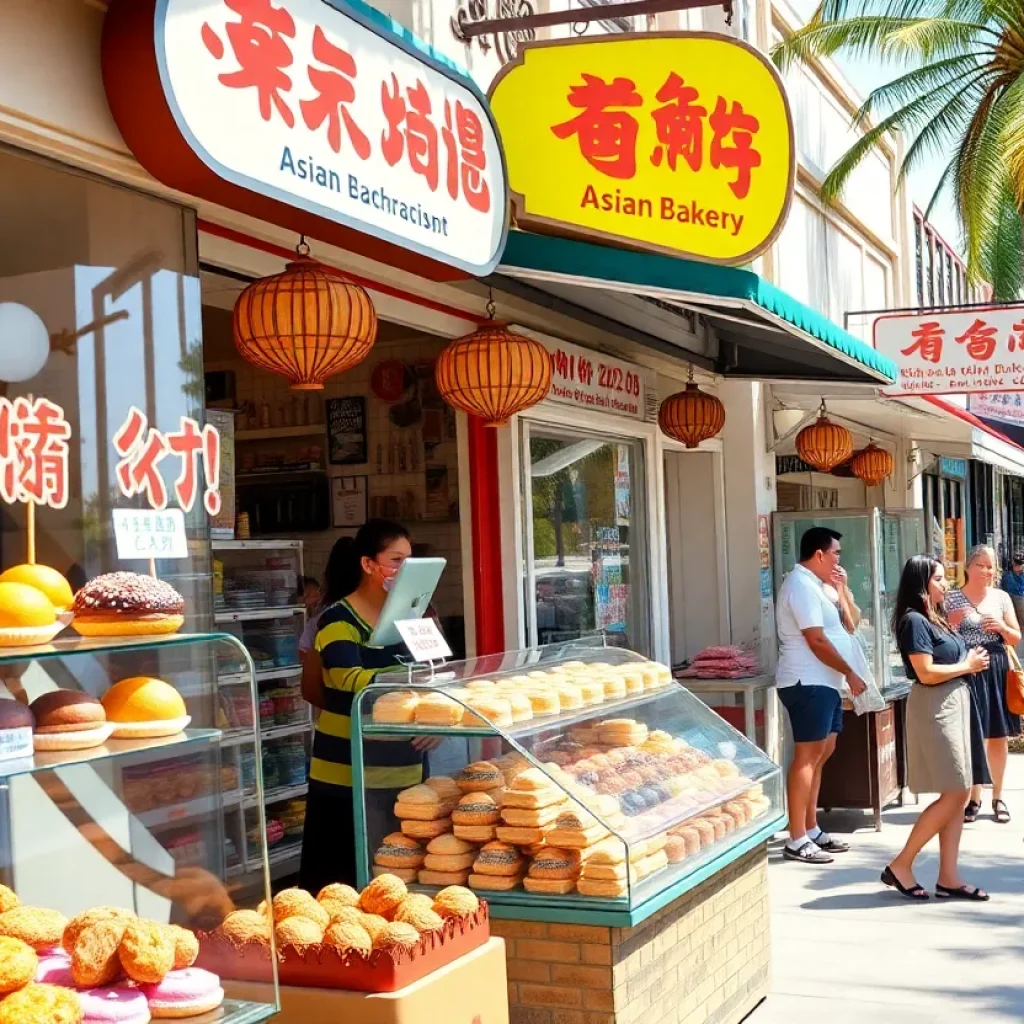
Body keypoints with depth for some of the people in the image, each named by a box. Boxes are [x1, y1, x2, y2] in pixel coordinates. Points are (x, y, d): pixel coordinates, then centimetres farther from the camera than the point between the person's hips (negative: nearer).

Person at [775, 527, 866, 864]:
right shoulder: (802, 585, -15)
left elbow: (846, 626, 22)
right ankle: (797, 841, -7)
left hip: (823, 683, 11)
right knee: (807, 757, -9)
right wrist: (850, 674, -13)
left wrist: (841, 590, 12)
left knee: (820, 755, 13)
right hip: (809, 683, -11)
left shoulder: (814, 585, 17)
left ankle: (812, 831, 20)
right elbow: (817, 641, -20)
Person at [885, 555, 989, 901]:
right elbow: (926, 673, -19)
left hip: (955, 704, 9)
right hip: (935, 708, -9)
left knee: (958, 795, 6)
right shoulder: (914, 620, -13)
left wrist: (972, 661, 3)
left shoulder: (935, 619, 15)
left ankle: (948, 878, 9)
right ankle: (900, 866, -1)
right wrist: (967, 666, -8)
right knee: (953, 794, -9)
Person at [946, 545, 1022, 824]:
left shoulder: (1001, 597, 6)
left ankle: (998, 797, 19)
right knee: (972, 735, -1)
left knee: (998, 736, 7)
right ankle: (974, 798, 10)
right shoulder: (953, 598, 0)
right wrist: (953, 624, -16)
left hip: (996, 671, 2)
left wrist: (1002, 627, -10)